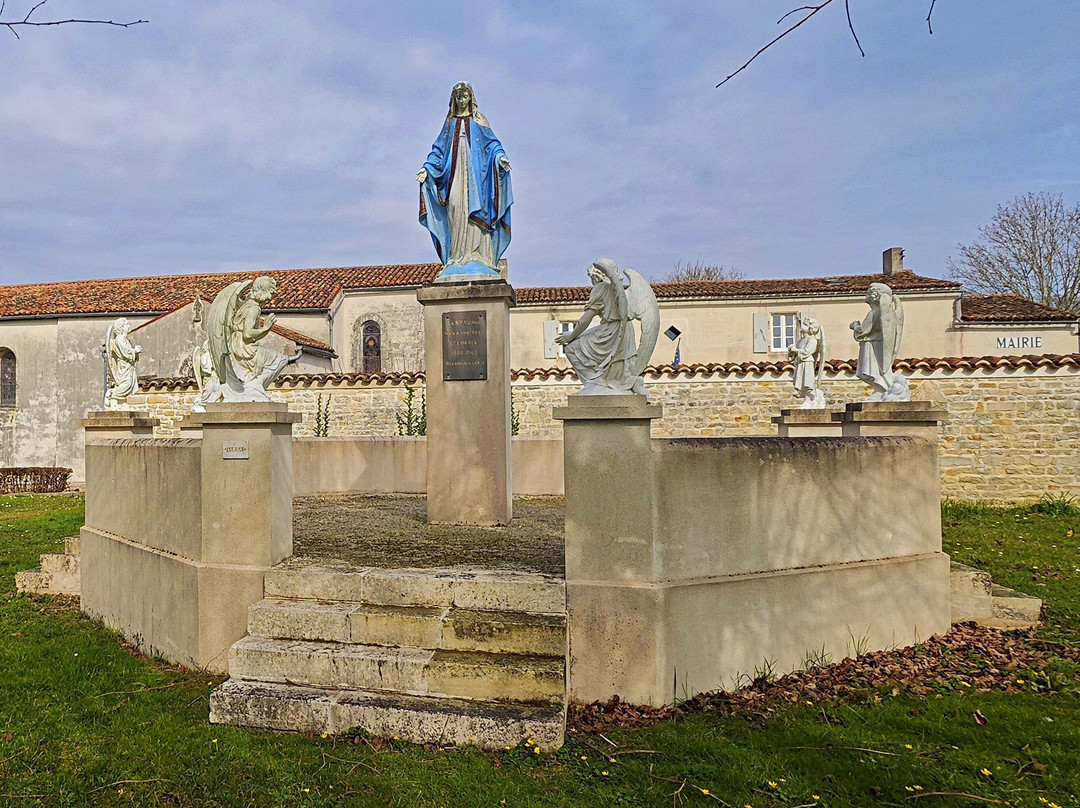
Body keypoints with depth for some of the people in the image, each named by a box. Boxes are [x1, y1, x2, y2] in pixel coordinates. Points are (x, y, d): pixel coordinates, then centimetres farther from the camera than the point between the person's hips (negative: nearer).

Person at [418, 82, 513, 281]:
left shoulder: (478, 121, 12)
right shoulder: (450, 122, 18)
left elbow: (491, 143, 4)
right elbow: (439, 149, 16)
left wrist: (500, 157, -16)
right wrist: (427, 167, 4)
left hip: (474, 172, -2)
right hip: (455, 173, 2)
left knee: (475, 210, -11)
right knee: (456, 210, -9)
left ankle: (477, 255, -13)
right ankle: (458, 257, -11)